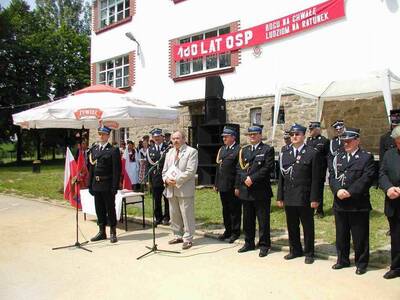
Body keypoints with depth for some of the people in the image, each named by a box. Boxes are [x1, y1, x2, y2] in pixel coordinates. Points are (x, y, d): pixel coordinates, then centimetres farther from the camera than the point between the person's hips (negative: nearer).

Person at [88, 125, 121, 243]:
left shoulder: (113, 150, -6)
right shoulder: (94, 149, 13)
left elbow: (116, 170, -10)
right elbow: (91, 168, 14)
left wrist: (114, 187, -15)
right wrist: (90, 184, 9)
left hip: (108, 185, -6)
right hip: (96, 184, 6)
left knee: (110, 209, 3)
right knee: (99, 210, 12)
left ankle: (113, 233, 14)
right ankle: (102, 232, 24)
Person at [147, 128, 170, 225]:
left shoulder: (168, 148, -1)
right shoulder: (150, 149, 9)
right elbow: (149, 163, 8)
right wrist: (149, 178, 2)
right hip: (155, 178, 3)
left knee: (167, 199, 5)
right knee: (156, 200, 9)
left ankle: (166, 218, 16)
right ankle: (158, 218, 21)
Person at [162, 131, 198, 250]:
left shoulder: (191, 151, -5)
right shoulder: (169, 152, 16)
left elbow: (190, 171, -14)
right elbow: (165, 170, 17)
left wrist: (177, 180, -17)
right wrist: (166, 179, -4)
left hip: (184, 189, -6)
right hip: (171, 189, 7)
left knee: (187, 215, -1)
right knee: (174, 215, 14)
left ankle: (188, 239, 8)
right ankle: (178, 236, 27)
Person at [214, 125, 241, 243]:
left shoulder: (239, 149, -9)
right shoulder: (222, 149, 15)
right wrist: (216, 184, 13)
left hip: (233, 186, -7)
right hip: (223, 185, 7)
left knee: (235, 210, 5)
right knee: (225, 209, 15)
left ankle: (235, 232, 17)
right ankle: (228, 230, 27)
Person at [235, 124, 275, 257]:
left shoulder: (268, 150, -2)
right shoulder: (244, 150, 15)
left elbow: (268, 168, -13)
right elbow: (239, 169, 12)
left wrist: (252, 178, -17)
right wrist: (238, 186, 1)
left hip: (261, 191, -5)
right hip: (245, 190, 6)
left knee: (263, 220, 3)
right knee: (247, 220, 13)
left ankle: (264, 245, 14)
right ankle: (249, 243, 26)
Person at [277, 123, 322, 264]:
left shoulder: (313, 153, -5)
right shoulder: (285, 154, 8)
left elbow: (316, 178, -7)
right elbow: (281, 177, 9)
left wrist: (314, 199, -11)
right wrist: (280, 197, 6)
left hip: (305, 198, -4)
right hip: (289, 198, 4)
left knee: (308, 226, 8)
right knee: (292, 226, 14)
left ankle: (309, 253, 23)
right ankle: (295, 250, 30)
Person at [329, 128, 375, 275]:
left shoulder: (367, 157, -2)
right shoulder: (338, 157, 12)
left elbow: (367, 178, -13)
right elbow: (332, 176, 5)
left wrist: (350, 192, -20)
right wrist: (338, 190, -13)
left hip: (358, 205, -4)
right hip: (340, 204, 5)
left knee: (360, 236, 5)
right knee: (341, 235, 15)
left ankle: (361, 263, 21)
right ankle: (342, 260, 30)